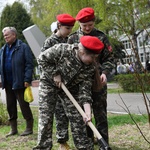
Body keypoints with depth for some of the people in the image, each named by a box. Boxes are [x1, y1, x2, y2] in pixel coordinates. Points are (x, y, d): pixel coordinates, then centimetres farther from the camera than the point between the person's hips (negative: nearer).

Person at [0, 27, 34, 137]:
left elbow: (29, 64, -10)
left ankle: (29, 128, 11)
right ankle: (13, 129, 22)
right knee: (10, 106, 11)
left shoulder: (23, 47, -6)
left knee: (24, 105, 0)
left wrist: (27, 79, -17)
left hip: (19, 83, -7)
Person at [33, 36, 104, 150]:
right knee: (45, 118, -7)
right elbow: (42, 59, -19)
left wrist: (87, 110, -28)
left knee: (77, 118, 0)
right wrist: (55, 74, -21)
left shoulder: (90, 68, -17)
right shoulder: (62, 49, -30)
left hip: (70, 88, 3)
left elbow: (85, 90, -17)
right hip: (49, 83, -3)